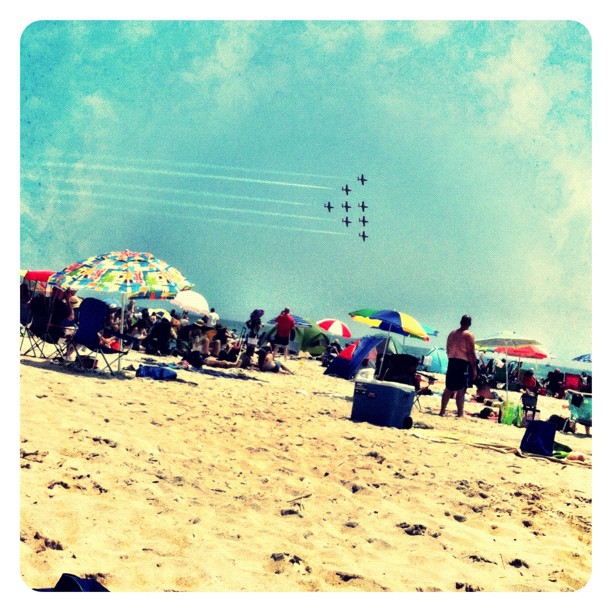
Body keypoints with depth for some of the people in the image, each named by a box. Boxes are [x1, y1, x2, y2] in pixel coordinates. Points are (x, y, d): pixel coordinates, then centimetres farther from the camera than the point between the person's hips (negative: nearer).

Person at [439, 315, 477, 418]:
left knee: (449, 388, 13)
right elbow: (471, 353, -12)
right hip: (463, 363, -6)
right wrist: (474, 369, -9)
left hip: (452, 362, 6)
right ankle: (460, 413, -3)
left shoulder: (452, 333, 12)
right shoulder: (469, 335, -9)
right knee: (461, 390, -4)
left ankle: (442, 411, 16)